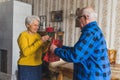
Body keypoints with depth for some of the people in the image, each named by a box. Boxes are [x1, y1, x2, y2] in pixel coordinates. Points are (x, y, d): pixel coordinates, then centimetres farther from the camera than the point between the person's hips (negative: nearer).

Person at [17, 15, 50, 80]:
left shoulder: (37, 35, 7)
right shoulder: (23, 35, -11)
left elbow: (42, 50, 6)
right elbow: (25, 52, -24)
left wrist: (47, 42, -12)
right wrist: (40, 41, -27)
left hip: (38, 66, 6)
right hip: (26, 67, -6)